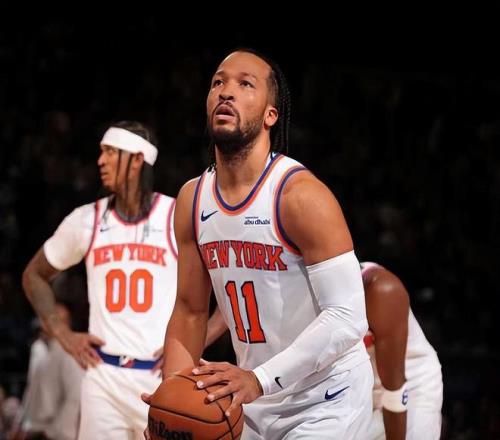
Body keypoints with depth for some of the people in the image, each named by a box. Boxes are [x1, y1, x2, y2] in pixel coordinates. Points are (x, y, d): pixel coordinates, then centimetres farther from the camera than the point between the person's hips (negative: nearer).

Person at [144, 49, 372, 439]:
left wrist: (260, 379, -31)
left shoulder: (301, 195, -19)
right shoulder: (191, 200, 1)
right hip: (254, 401, 6)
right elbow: (190, 311, 9)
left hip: (324, 402, -6)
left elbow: (347, 318, -23)